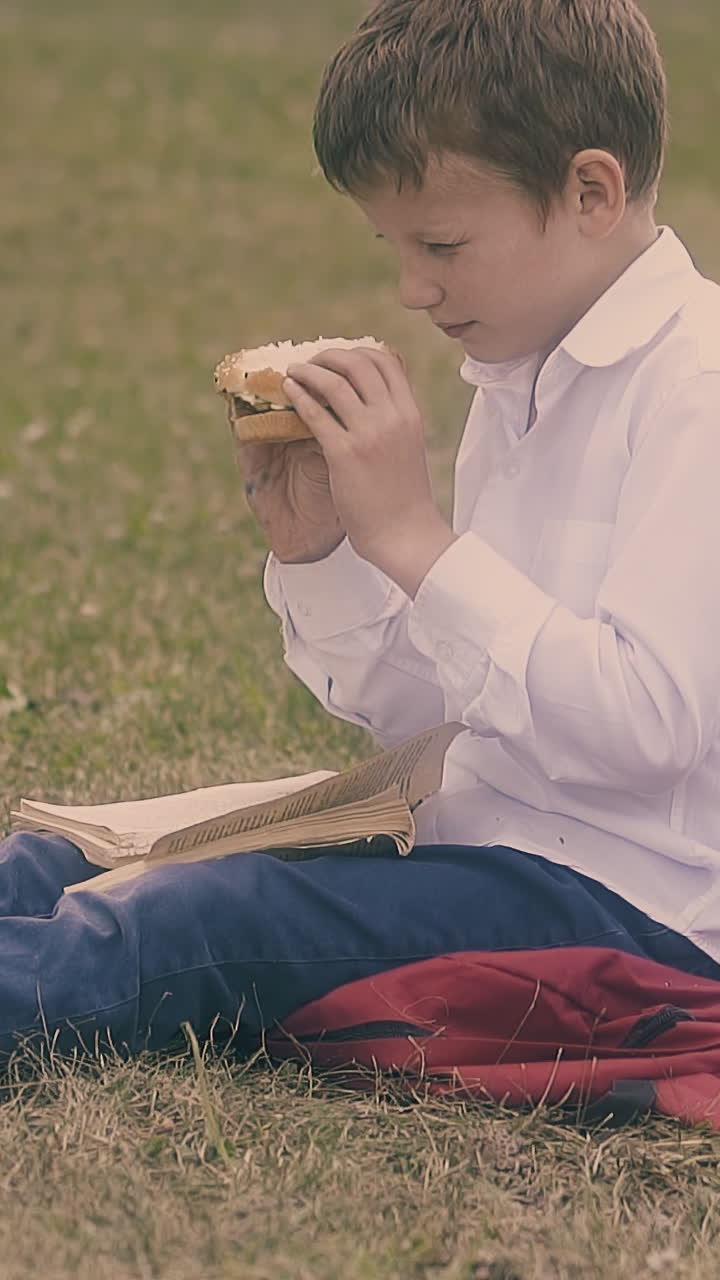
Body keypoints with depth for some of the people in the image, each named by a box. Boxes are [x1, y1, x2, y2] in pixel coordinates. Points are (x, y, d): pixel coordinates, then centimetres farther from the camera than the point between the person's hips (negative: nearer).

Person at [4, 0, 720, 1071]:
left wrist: (411, 534, -22)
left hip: (629, 900, -9)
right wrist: (313, 547, -3)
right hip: (491, 850, 9)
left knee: (198, 925, -27)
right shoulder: (517, 385, 14)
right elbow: (402, 704, 16)